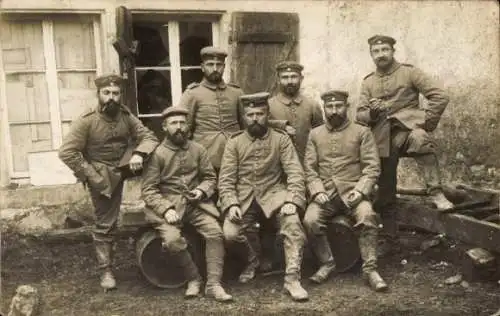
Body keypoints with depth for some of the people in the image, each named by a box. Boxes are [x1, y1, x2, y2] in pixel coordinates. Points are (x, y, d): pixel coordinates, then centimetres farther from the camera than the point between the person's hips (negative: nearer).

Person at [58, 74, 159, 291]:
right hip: (102, 176, -4)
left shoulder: (125, 116, -4)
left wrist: (139, 154, -29)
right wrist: (91, 176, -21)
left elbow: (148, 136, -7)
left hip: (121, 171, 4)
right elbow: (67, 153, -20)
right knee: (105, 224, 1)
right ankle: (106, 271, 17)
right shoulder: (86, 121, -16)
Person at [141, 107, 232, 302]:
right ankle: (194, 278, -3)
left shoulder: (198, 149, 9)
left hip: (196, 204, 3)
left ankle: (213, 284, -12)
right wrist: (166, 209, -19)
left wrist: (202, 190, -7)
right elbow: (148, 189, -6)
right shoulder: (157, 154, -3)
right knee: (172, 240, -28)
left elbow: (210, 177, 15)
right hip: (168, 205, -3)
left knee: (215, 233, -21)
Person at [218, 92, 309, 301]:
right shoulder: (234, 143, 4)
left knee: (292, 223, -29)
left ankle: (292, 279, -19)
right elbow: (226, 179, -1)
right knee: (229, 234, -20)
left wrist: (292, 201, -22)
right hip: (244, 196, 1)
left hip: (273, 193, -1)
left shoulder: (281, 139, 1)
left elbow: (295, 173, -6)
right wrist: (231, 204, -17)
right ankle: (251, 260, 14)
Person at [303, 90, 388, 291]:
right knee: (310, 221, -25)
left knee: (367, 217, -31)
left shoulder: (362, 133, 7)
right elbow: (309, 168, 8)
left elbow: (372, 167, 0)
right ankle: (326, 263, -3)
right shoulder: (315, 135, 14)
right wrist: (317, 191, -9)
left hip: (353, 191, -2)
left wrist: (360, 190, -15)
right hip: (325, 192, 2)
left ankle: (370, 269, -17)